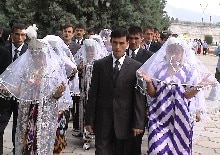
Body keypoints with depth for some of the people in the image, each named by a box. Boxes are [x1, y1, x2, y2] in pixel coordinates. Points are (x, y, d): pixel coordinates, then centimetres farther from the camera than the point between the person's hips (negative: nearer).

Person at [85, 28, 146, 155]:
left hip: (125, 122, -1)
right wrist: (89, 120, 2)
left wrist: (138, 123, -6)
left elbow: (139, 98, -2)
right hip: (102, 121, 1)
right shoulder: (99, 65, 4)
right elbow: (93, 94, 5)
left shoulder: (136, 67, -1)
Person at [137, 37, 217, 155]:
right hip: (160, 114, 1)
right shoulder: (158, 68, 3)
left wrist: (199, 86, -21)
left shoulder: (188, 70, 1)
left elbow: (187, 95, -5)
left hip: (179, 115, 0)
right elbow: (152, 93, 3)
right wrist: (148, 81, -15)